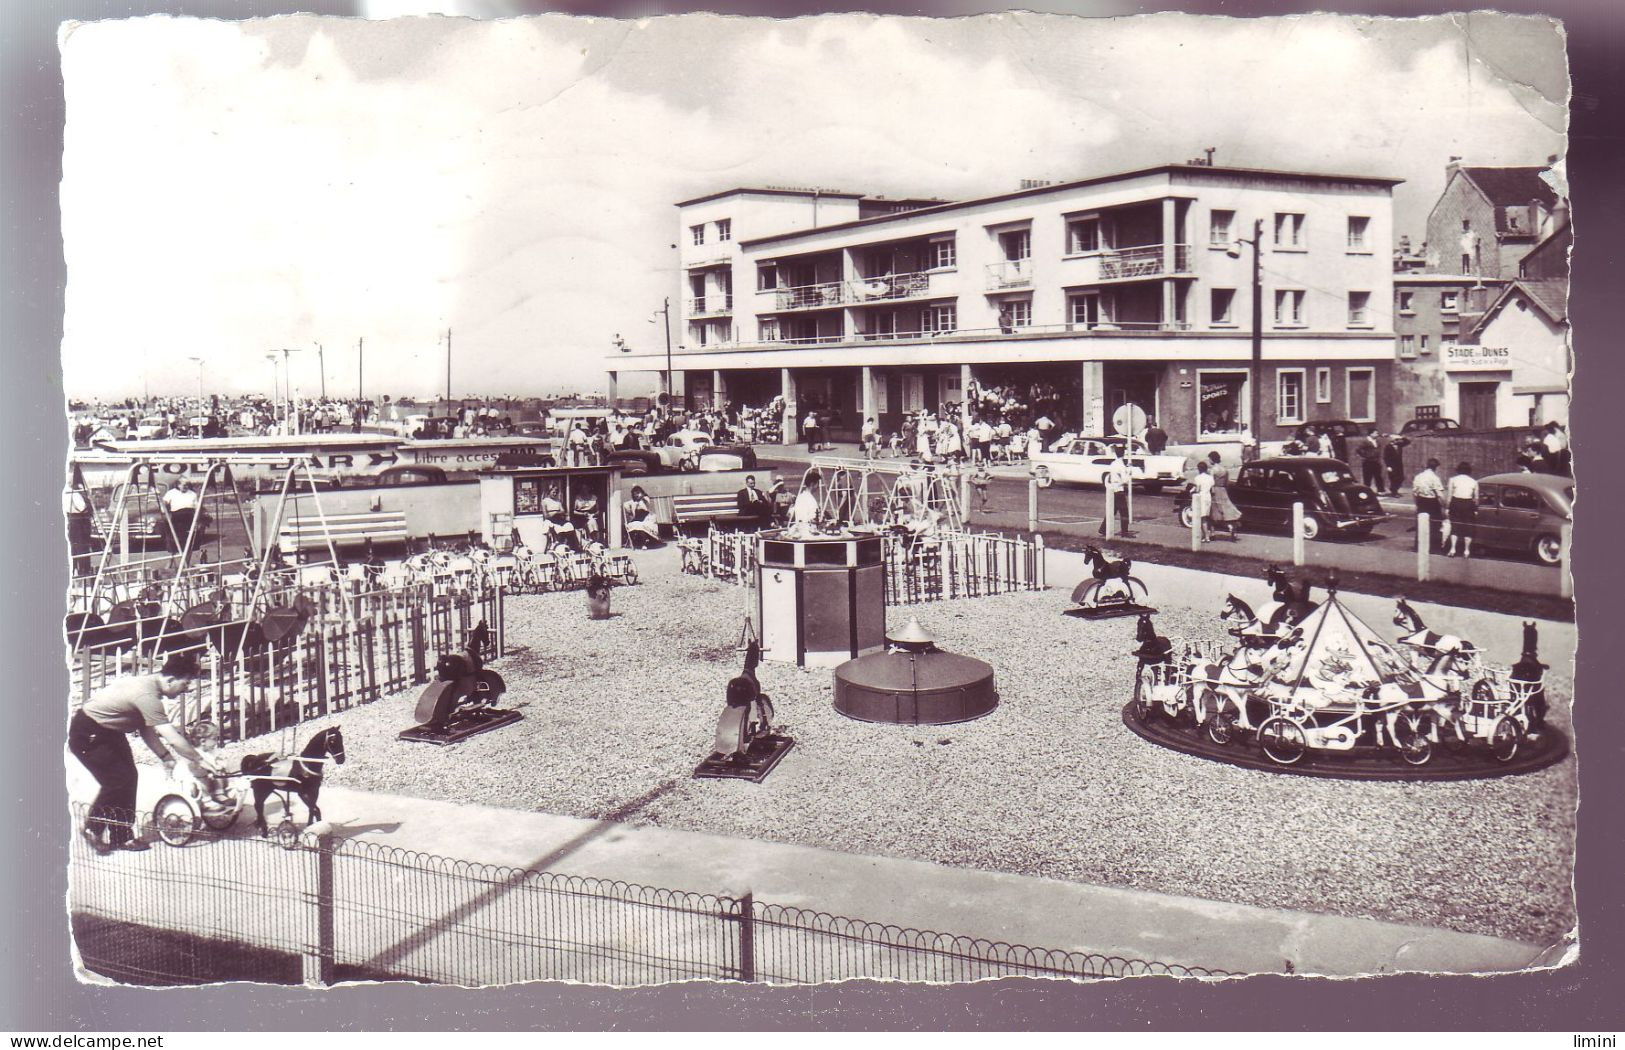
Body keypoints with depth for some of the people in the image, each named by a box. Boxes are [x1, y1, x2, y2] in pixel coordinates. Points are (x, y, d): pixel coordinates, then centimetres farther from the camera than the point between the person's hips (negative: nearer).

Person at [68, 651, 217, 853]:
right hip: (87, 734, -9)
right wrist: (198, 760, -22)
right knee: (117, 782, -7)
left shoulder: (147, 683, -2)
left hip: (109, 731, 10)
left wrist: (165, 757, 3)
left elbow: (147, 730, 7)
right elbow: (172, 738, -31)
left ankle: (122, 836, 13)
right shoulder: (147, 695, -31)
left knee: (128, 777, 6)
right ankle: (92, 829, 12)